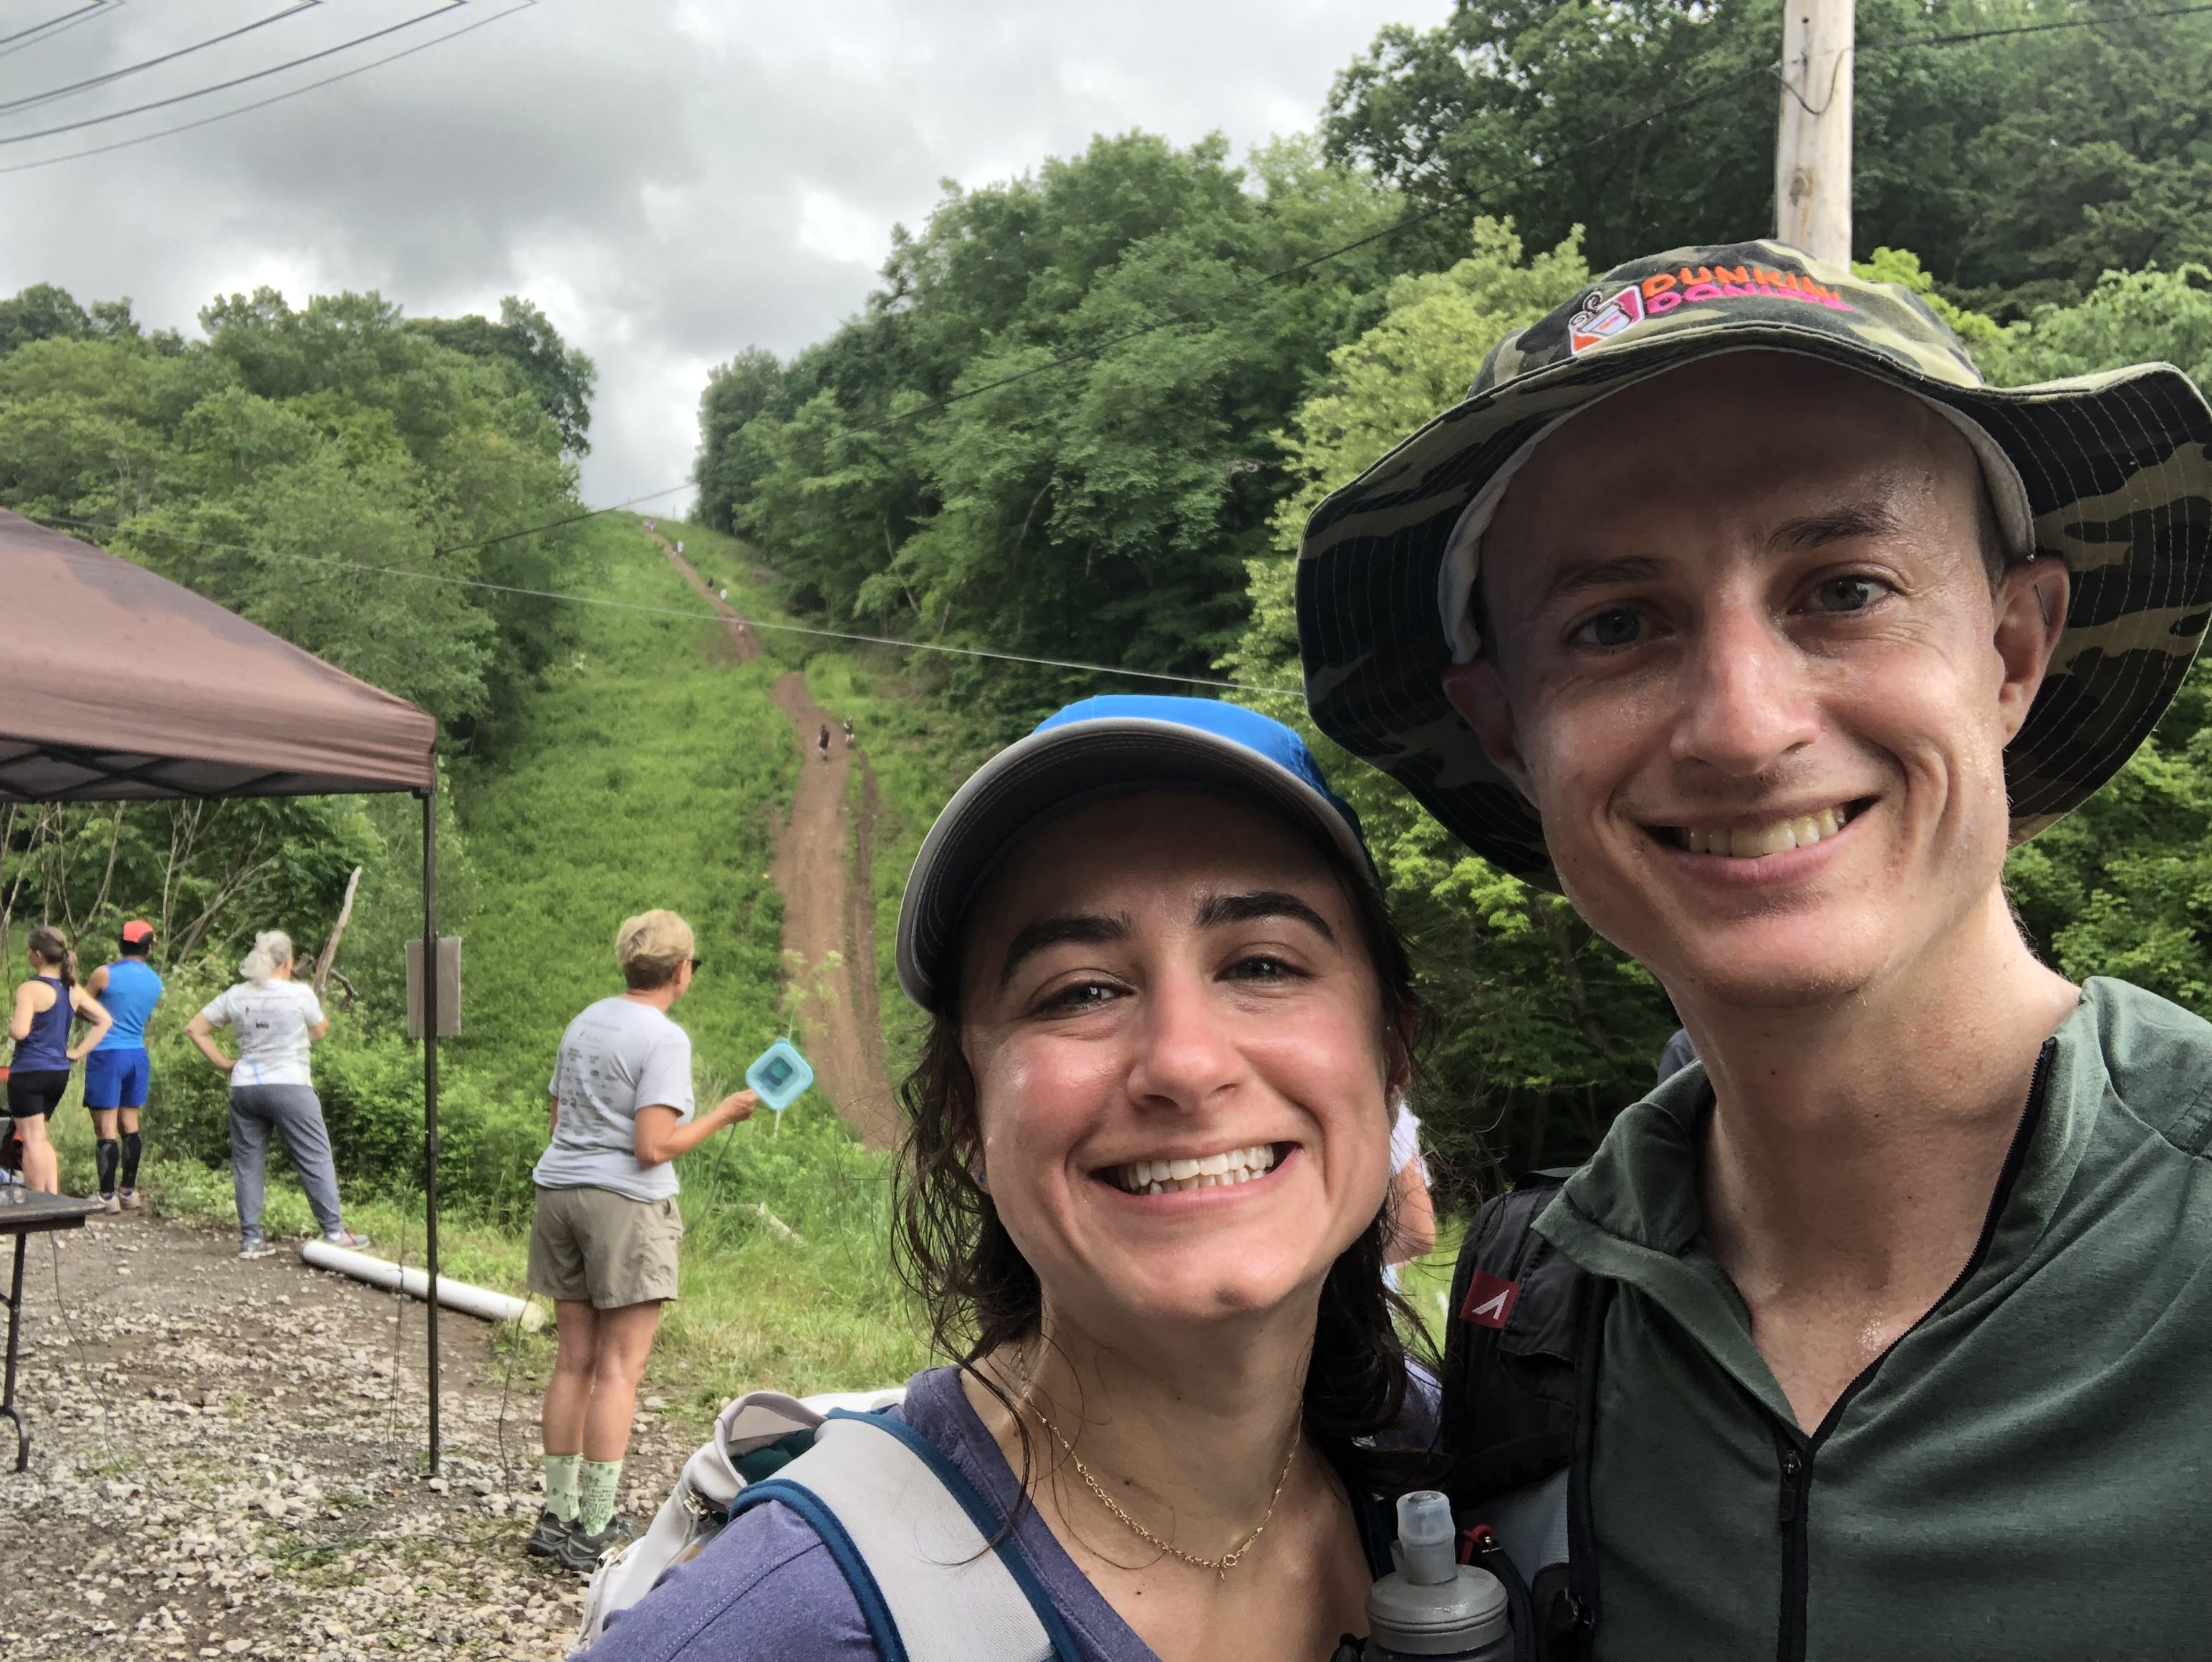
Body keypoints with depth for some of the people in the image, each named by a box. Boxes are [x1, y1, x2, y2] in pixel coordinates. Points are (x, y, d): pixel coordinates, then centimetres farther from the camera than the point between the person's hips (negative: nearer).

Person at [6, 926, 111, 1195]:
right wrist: (77, 1052, 7)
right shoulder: (73, 989, 7)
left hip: (29, 1072, -7)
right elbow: (104, 1021, 8)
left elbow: (20, 1031, -23)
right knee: (41, 1137, 21)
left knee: (33, 1139, 0)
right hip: (60, 1072, 7)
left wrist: (10, 1024, -1)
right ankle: (53, 1195, 18)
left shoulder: (30, 989, -15)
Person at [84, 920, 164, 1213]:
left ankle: (107, 1196, -4)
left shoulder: (105, 974, -9)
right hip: (138, 1056, 6)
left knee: (106, 1128, -4)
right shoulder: (156, 982, 7)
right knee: (129, 1125, 14)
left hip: (107, 1055, -6)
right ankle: (129, 1192, 18)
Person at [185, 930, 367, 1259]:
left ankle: (251, 1238, 11)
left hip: (244, 1087, 5)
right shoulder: (300, 993, -6)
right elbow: (321, 1031, 7)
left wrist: (223, 1063, 13)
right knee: (316, 1159, 3)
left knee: (248, 1163, 10)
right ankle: (334, 1232, 4)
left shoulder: (235, 996, 6)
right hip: (289, 1087, -4)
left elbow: (194, 1029, 11)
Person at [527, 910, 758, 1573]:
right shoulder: (664, 1038, -11)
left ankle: (558, 1516, 19)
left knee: (574, 1361, 13)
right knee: (619, 1369, -1)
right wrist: (723, 1115, -6)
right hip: (626, 1204, -8)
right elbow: (654, 1148, -17)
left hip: (559, 1192, 8)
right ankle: (595, 1527, 2)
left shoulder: (585, 1022, 13)